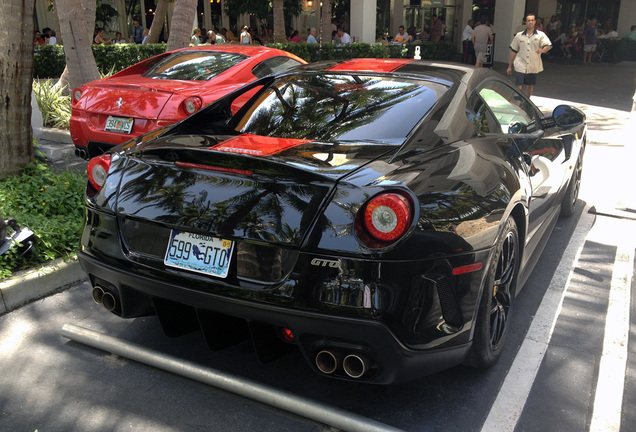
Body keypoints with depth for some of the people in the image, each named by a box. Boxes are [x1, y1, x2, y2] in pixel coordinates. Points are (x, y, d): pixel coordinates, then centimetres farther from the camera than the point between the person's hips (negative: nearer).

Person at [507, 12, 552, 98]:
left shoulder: (541, 35, 3)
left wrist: (542, 50, -33)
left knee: (530, 86, 10)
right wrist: (510, 66, 10)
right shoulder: (519, 36, 7)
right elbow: (513, 51, 11)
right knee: (519, 87, -9)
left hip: (533, 66, 1)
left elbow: (548, 46, -8)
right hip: (521, 66, -1)